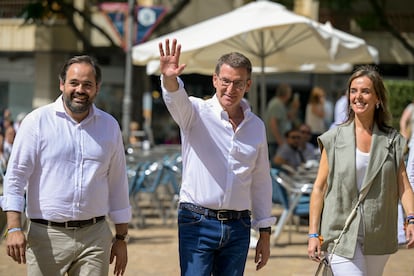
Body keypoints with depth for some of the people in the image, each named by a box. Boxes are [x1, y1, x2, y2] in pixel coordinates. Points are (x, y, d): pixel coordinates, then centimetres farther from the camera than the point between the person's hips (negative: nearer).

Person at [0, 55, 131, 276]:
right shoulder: (37, 121, -1)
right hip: (47, 236, -2)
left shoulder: (109, 126, 10)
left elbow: (118, 184, 15)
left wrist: (121, 238, 14)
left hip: (95, 236, 3)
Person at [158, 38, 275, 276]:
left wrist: (265, 234, 15)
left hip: (238, 228, 4)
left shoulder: (256, 126, 10)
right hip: (198, 224, -4)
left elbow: (262, 182, 16)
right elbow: (176, 100, -27)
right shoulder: (196, 112, -3)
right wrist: (169, 78, -51)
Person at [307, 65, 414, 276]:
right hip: (341, 234, -3)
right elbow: (319, 188, 1)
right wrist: (313, 234, -4)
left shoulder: (392, 141, 6)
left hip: (378, 238, 3)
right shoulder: (334, 139, 1)